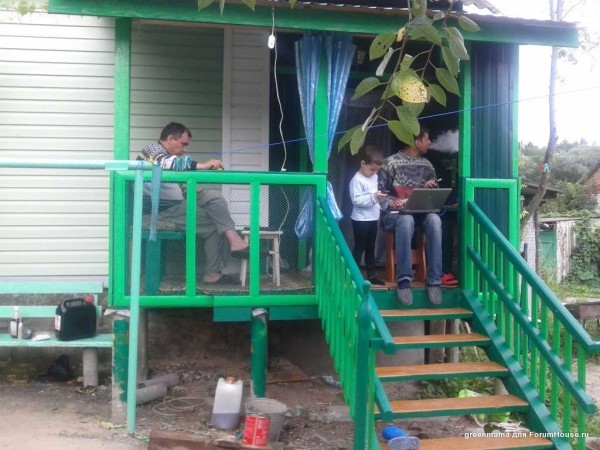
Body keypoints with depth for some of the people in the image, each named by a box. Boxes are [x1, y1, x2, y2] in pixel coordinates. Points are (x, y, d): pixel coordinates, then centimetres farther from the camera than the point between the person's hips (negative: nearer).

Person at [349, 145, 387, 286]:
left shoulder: (374, 177, 10)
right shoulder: (357, 180, -16)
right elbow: (356, 200, -24)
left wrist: (380, 199, 6)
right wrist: (374, 197, -29)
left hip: (373, 218, 8)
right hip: (361, 220, -8)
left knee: (370, 248, 15)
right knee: (359, 248, -2)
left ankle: (371, 275, 23)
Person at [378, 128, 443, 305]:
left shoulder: (426, 164, 14)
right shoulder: (391, 162, -3)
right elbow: (379, 192, -5)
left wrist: (430, 187, -5)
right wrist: (391, 203, -24)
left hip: (420, 212, 4)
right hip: (395, 213, -4)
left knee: (434, 220, -33)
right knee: (406, 220, -41)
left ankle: (434, 279, -32)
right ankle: (404, 278, -37)